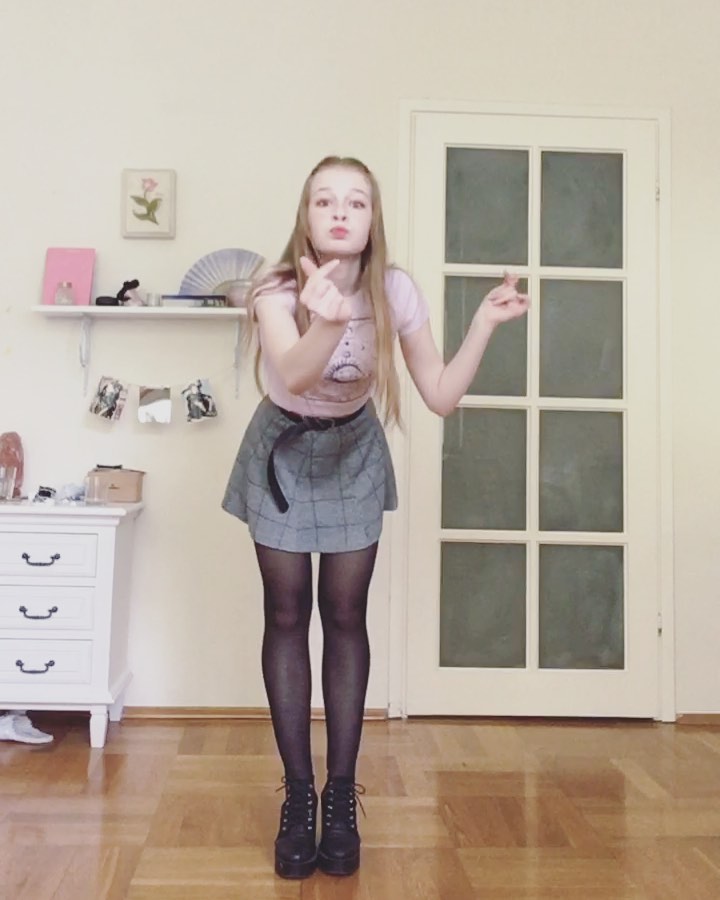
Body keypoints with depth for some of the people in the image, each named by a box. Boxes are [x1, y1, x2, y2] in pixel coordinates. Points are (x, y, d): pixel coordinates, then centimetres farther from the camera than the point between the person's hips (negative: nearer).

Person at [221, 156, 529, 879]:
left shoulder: (394, 292, -17)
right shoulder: (278, 291, -24)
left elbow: (441, 397, -14)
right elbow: (293, 376, -45)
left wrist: (484, 323, -23)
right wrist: (326, 323, -64)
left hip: (352, 453, 1)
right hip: (284, 452, -1)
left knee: (345, 617, 1)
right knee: (286, 616, 0)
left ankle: (341, 794, 14)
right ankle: (298, 794, 13)